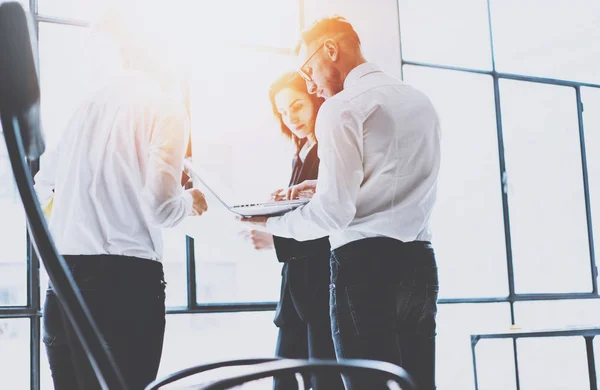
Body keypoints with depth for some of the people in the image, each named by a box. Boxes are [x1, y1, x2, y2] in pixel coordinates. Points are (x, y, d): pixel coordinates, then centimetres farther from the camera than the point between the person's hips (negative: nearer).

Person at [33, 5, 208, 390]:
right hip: (126, 275, -5)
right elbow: (160, 206, -10)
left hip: (64, 272, 5)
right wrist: (190, 201, 10)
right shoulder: (166, 106, -2)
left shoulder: (90, 102, 13)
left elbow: (42, 187, 18)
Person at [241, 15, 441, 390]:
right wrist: (327, 187, 25)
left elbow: (333, 213, -14)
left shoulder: (342, 107, -8)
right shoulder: (421, 101, 16)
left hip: (365, 264, -7)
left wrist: (270, 223, 1)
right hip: (419, 261, 7)